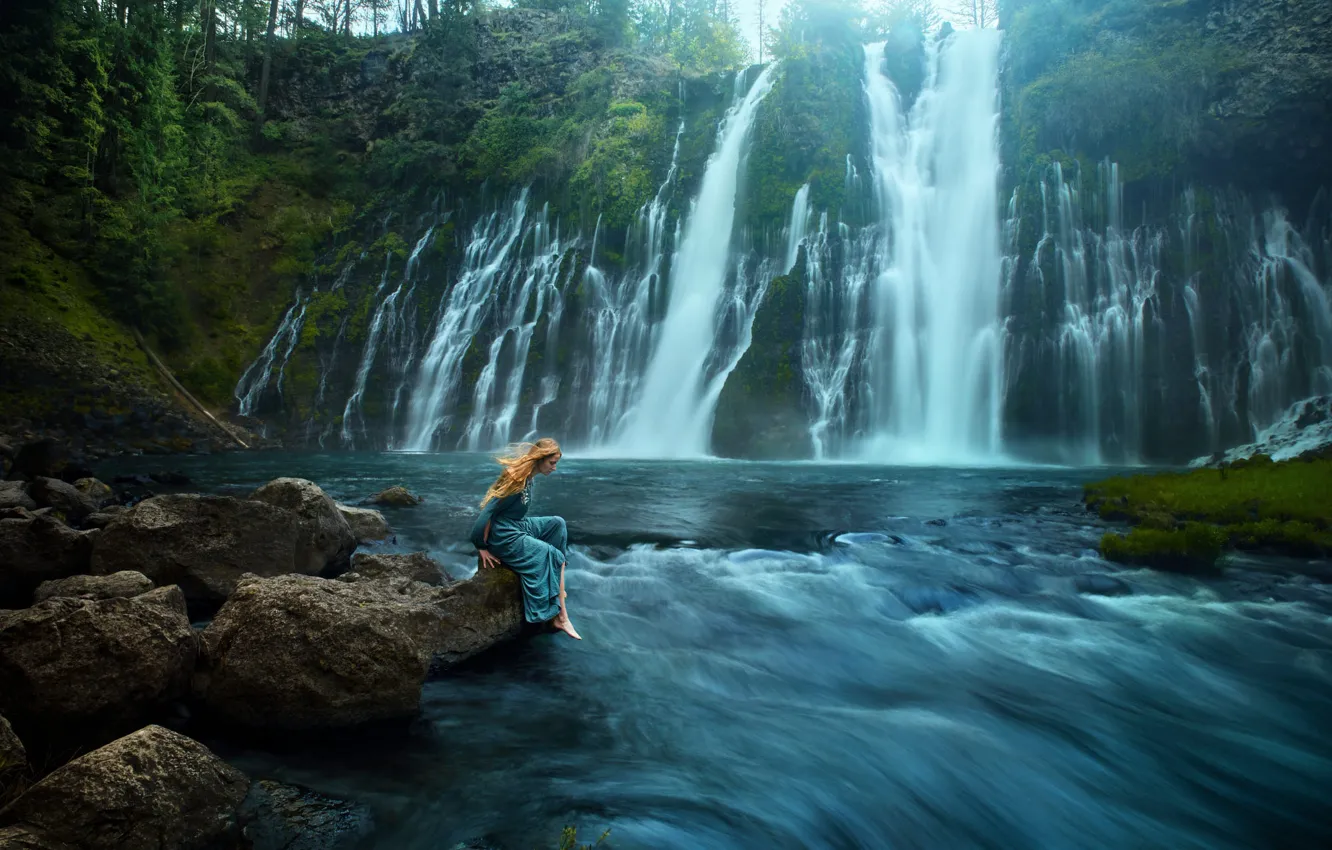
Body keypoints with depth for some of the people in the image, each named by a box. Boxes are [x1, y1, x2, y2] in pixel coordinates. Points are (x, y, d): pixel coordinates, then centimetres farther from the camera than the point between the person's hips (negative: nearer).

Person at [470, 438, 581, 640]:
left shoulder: (528, 477, 3)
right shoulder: (517, 480, -24)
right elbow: (486, 512, -24)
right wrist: (481, 548, -18)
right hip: (505, 538, -9)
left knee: (557, 523, 5)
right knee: (555, 558, -8)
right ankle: (560, 617, -3)